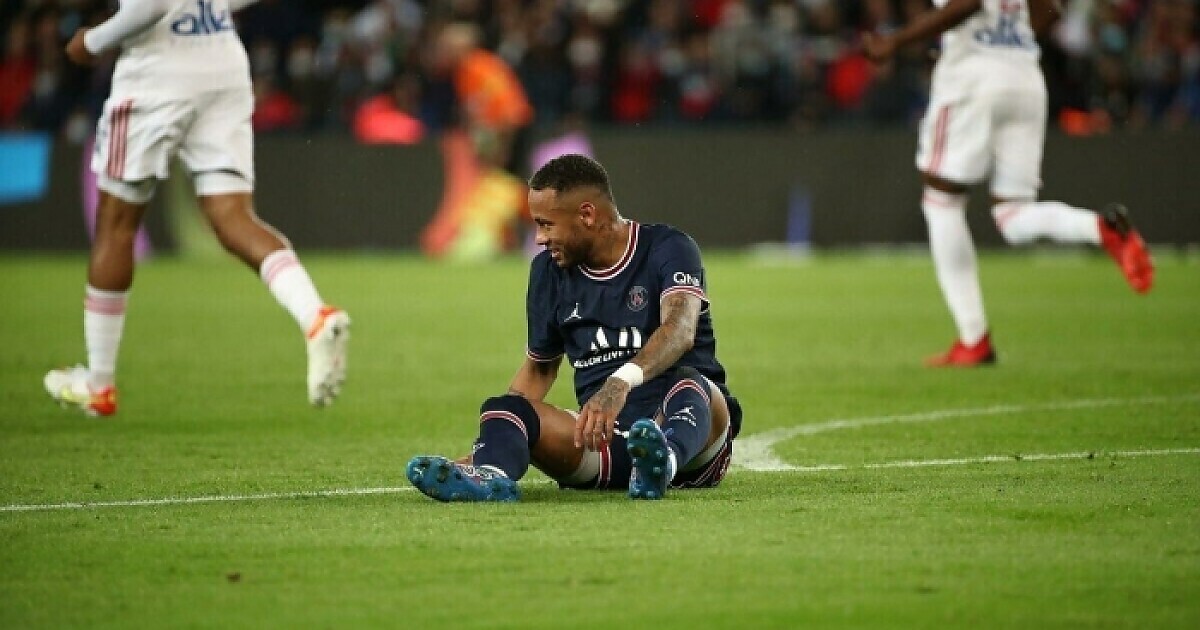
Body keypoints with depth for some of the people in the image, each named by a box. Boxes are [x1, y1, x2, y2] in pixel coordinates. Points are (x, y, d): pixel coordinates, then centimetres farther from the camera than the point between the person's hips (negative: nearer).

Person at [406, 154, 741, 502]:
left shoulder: (668, 248, -3)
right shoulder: (549, 269, 15)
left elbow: (680, 329, -23)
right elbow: (539, 366, 27)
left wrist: (621, 383, -42)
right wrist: (483, 448, 14)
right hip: (603, 435, 4)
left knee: (689, 385, -37)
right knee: (502, 407, -20)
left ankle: (664, 460, -71)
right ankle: (489, 473, -56)